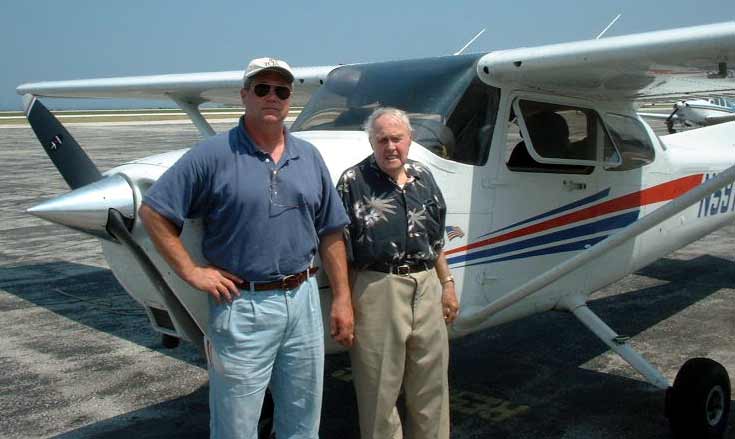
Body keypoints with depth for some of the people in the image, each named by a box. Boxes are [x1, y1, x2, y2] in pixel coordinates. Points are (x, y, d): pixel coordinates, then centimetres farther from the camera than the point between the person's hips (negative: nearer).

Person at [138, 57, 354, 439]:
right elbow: (153, 211, -8)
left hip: (303, 299, 5)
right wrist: (191, 272, -9)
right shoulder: (214, 154, -8)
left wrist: (342, 299, 7)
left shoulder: (309, 157, 8)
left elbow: (330, 232, 10)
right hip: (243, 307, -4)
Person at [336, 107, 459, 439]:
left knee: (431, 382, 17)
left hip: (426, 286, 6)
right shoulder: (354, 181, -7)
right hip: (378, 289, -5)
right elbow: (340, 248, -8)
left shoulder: (423, 177, 10)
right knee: (380, 385, 7)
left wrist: (447, 284, 16)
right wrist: (344, 301, -11)